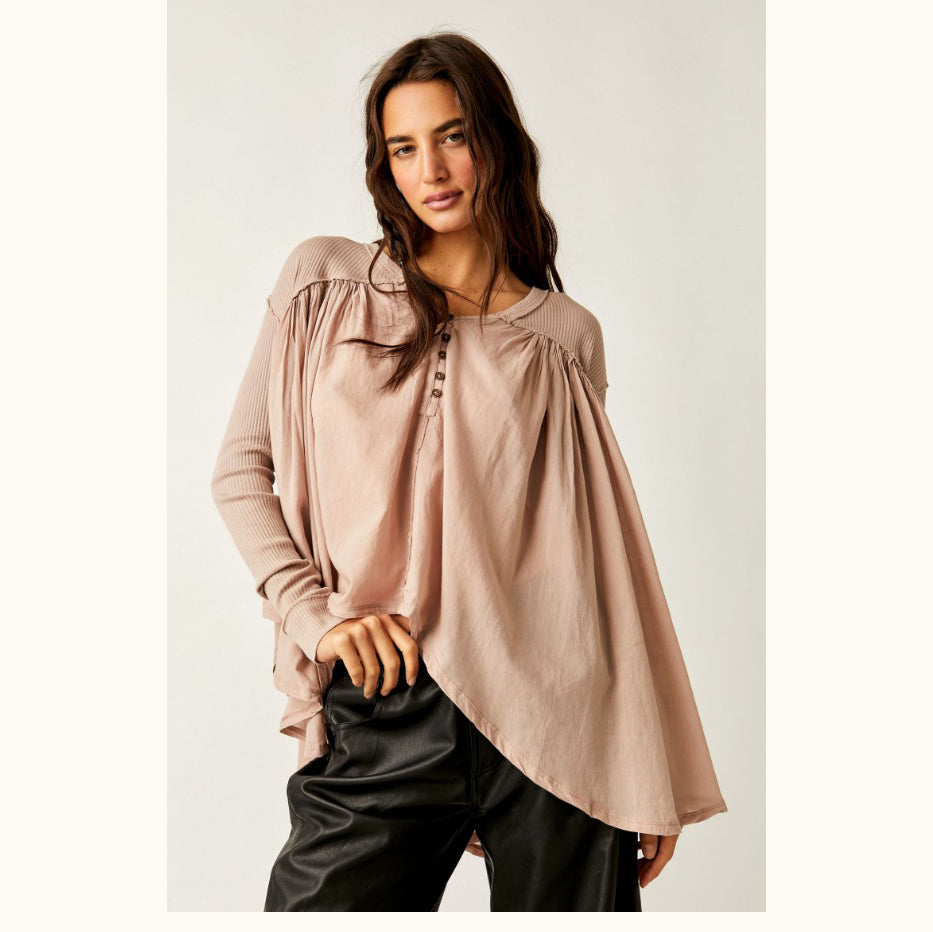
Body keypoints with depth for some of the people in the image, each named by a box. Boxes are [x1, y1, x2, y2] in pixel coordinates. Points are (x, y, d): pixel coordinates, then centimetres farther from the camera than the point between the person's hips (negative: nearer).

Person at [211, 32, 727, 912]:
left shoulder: (567, 335, 7)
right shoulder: (323, 282, 7)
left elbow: (600, 552, 10)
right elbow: (240, 467, 9)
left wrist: (650, 776, 9)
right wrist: (313, 613, -7)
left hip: (549, 712, 1)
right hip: (378, 719, 0)